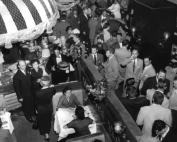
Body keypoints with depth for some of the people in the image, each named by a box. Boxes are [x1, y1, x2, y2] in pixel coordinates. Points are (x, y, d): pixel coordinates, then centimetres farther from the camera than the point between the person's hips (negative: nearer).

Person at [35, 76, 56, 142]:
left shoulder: (38, 93, -33)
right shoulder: (52, 89, -25)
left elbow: (36, 102, -16)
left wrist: (36, 109, 3)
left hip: (41, 109, -3)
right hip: (49, 108, 3)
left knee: (42, 121, 23)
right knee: (48, 120, 28)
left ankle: (46, 134, 36)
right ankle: (47, 132, 51)